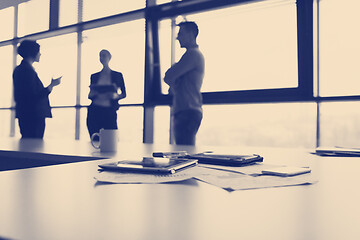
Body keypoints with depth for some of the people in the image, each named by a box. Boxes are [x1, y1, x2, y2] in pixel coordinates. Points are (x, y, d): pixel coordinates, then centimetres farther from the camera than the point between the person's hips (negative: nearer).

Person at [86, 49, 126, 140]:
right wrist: (91, 94, -6)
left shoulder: (117, 75, 9)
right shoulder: (94, 76, 15)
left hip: (109, 111, -2)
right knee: (94, 140, -1)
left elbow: (124, 94, 10)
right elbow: (90, 96, 18)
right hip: (94, 111, 2)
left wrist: (115, 96, -12)